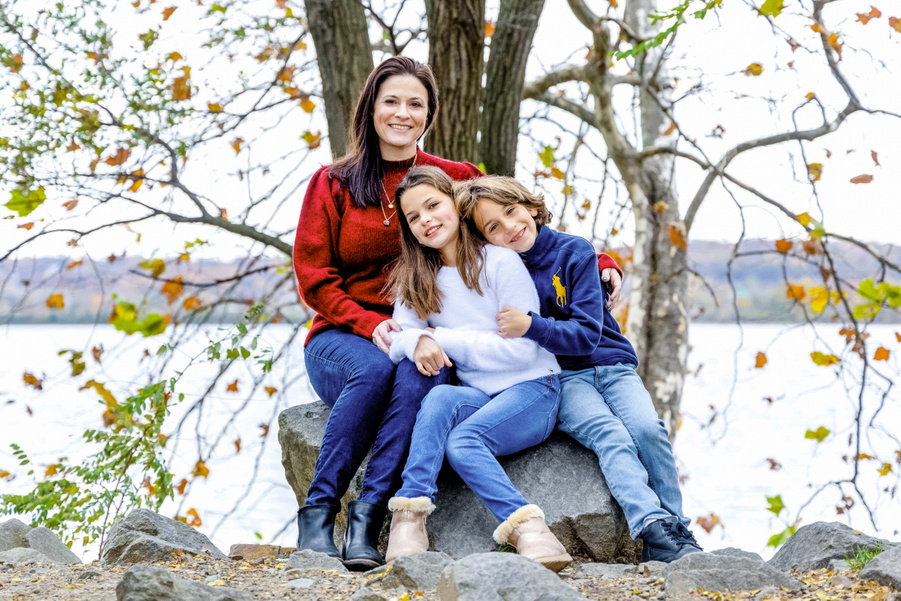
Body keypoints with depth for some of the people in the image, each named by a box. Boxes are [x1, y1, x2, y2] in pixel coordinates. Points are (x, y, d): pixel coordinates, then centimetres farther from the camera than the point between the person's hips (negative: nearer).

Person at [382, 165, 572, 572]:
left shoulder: (500, 262, -5)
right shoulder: (417, 280, 12)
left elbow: (520, 349, -11)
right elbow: (396, 342, 2)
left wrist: (444, 339, -12)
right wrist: (418, 341, -23)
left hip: (531, 390, -4)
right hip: (477, 396, 4)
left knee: (462, 440, -32)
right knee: (441, 397, -32)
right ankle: (410, 520, -41)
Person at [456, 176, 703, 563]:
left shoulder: (574, 252, -4)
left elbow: (587, 334, -11)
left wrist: (531, 326, -25)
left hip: (612, 366, 1)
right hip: (560, 379, -1)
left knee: (648, 430, -27)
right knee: (611, 436, -30)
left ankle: (679, 536, -21)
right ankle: (655, 531, -45)